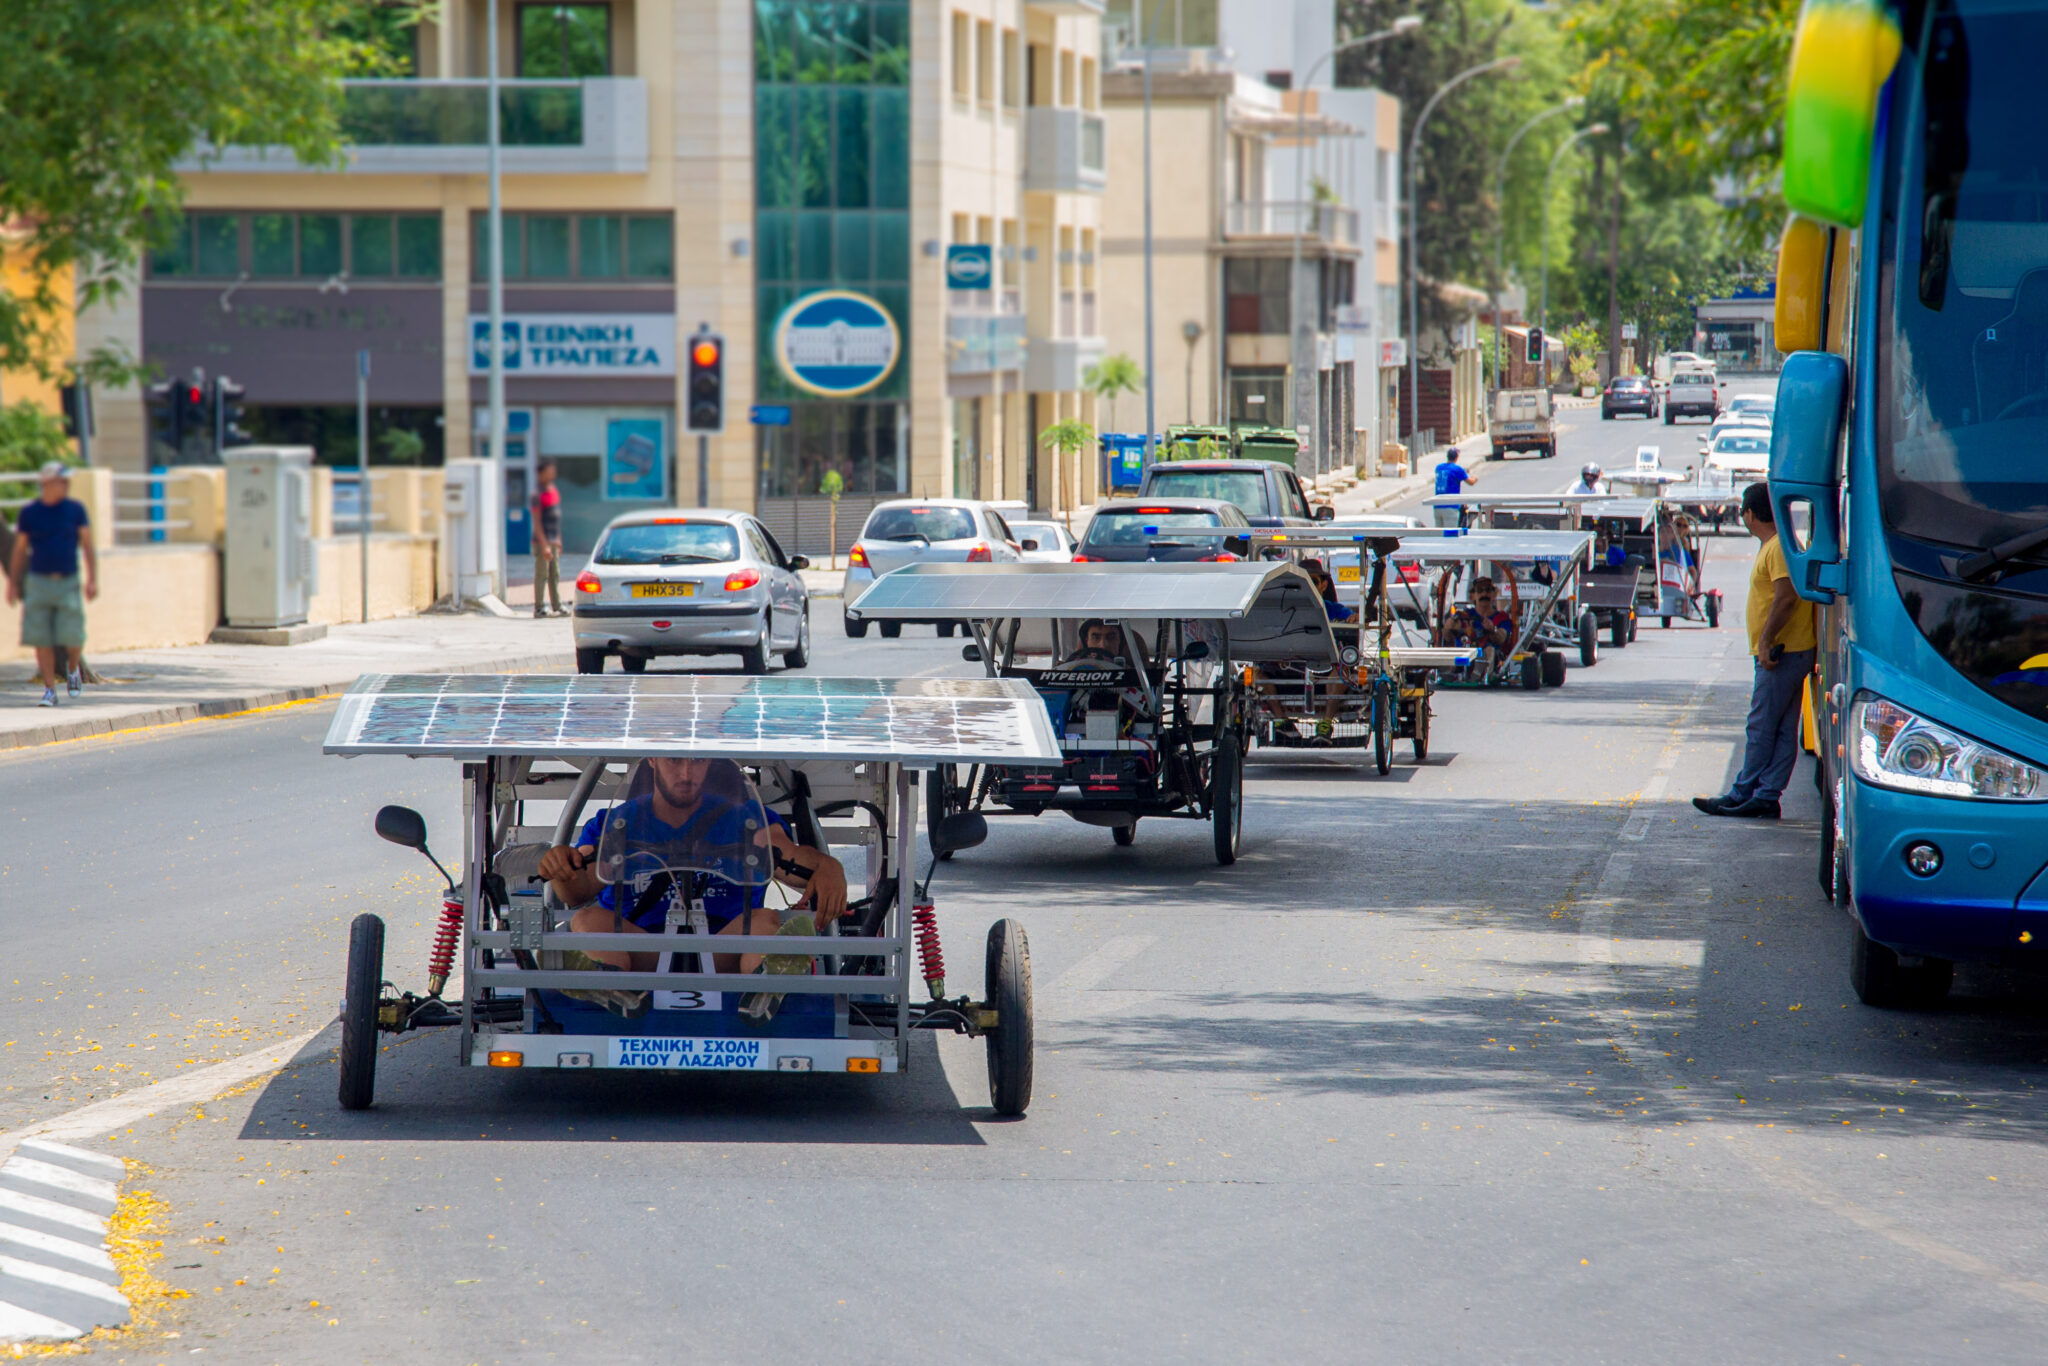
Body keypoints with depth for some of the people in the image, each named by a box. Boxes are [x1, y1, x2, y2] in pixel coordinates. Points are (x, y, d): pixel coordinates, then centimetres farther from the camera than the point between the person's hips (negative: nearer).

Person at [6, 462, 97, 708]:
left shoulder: (75, 510, 3)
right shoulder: (29, 513, 2)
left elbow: (88, 547, 3)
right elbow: (19, 551, 9)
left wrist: (93, 579, -6)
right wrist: (12, 583, 6)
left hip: (69, 583, 0)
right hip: (38, 583, 0)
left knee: (73, 638, -6)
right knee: (41, 639, -3)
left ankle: (72, 668, 26)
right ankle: (50, 689, 6)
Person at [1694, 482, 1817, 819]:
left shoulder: (1780, 547, -13)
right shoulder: (1770, 546, 19)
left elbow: (1786, 597, -23)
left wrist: (1766, 641, -24)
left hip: (1780, 654, -10)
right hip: (1781, 654, 10)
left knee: (1761, 728, -5)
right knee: (1782, 733, 7)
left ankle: (1743, 794, -2)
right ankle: (1764, 798, 7)